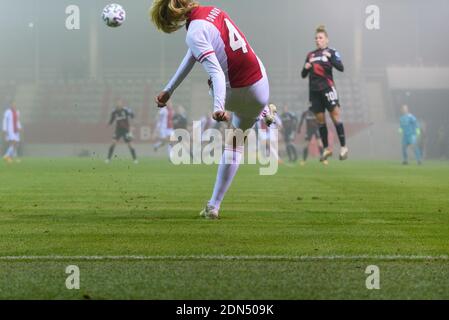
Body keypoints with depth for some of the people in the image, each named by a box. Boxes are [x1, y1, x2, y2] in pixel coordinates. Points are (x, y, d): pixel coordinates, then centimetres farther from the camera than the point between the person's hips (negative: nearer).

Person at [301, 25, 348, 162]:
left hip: (327, 88, -5)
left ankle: (343, 147, -7)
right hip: (314, 90, 5)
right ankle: (326, 149, 13)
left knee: (335, 115, -10)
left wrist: (330, 58, -24)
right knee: (320, 119, 5)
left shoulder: (331, 52, 2)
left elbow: (341, 68, -11)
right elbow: (303, 75, 17)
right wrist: (306, 68, -4)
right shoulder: (310, 55, 16)